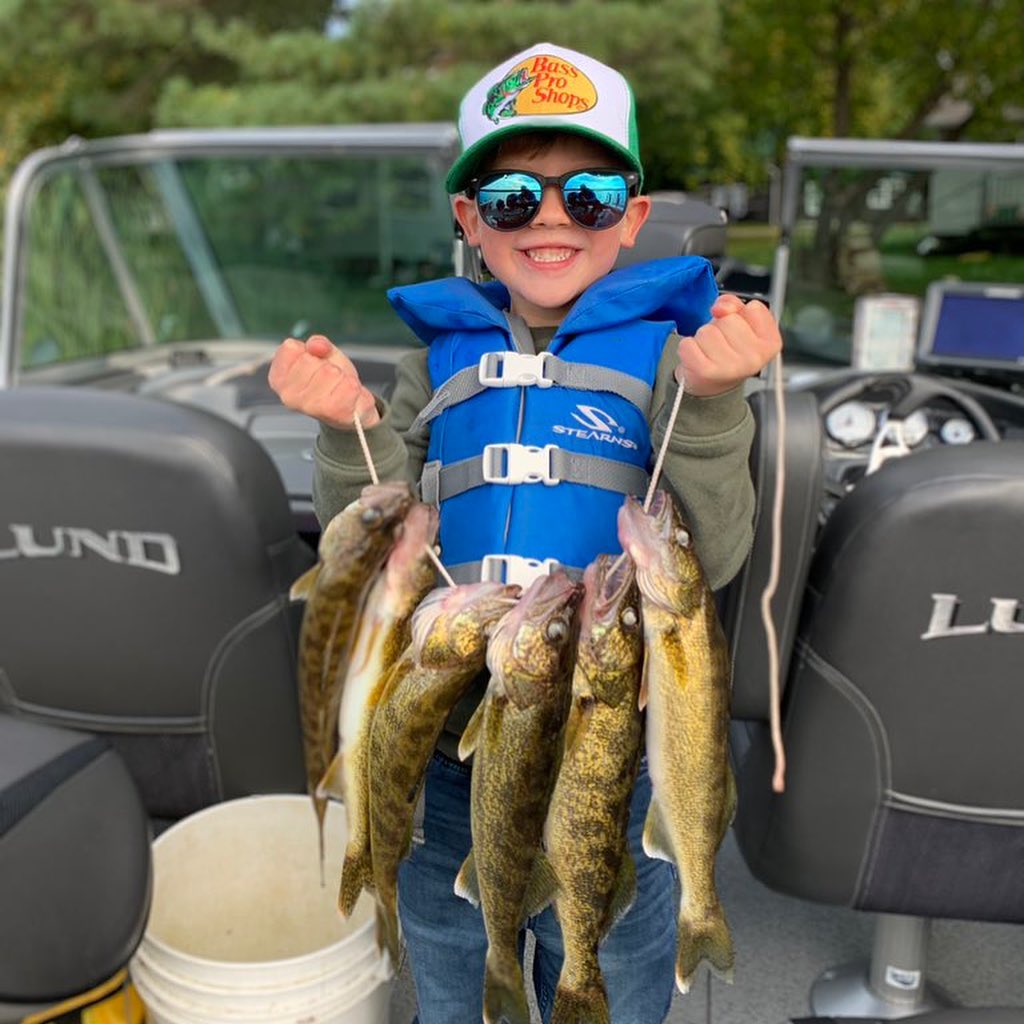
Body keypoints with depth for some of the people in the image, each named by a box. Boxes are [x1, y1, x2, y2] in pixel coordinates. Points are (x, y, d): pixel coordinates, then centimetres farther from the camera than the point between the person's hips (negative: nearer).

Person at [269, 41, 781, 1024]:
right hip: (447, 754, 3)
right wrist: (350, 426, -18)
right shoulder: (440, 361, 1)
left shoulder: (664, 350, -6)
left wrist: (709, 397, -27)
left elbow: (712, 557, -14)